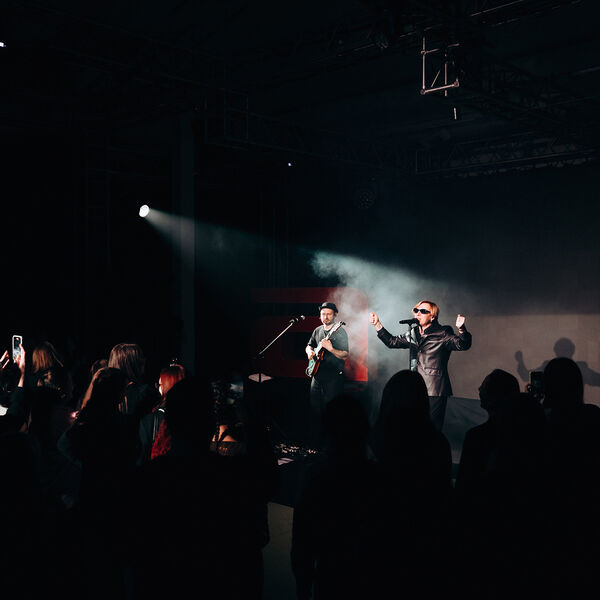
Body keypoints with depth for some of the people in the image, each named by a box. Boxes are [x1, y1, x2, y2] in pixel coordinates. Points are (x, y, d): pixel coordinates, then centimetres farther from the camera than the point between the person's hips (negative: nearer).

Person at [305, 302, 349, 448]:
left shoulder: (340, 332, -7)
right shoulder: (317, 330, 13)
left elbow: (346, 356, -14)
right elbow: (309, 345, 27)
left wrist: (331, 349, -29)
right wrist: (310, 352, 4)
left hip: (333, 377, -6)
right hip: (317, 374, 6)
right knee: (315, 408, 10)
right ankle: (316, 440, 22)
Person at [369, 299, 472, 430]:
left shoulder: (442, 334, -7)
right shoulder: (413, 334, 12)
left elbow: (463, 344, -19)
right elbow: (392, 341, 23)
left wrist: (461, 329, -39)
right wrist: (377, 324, 17)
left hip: (434, 391, -6)